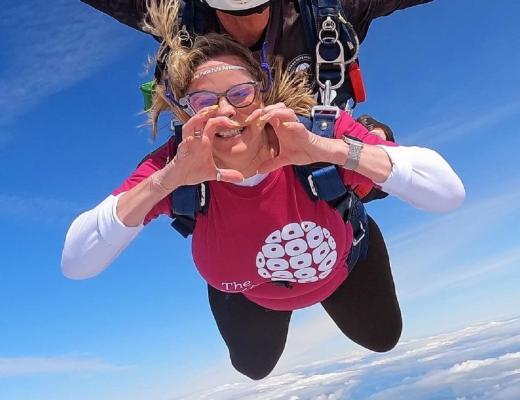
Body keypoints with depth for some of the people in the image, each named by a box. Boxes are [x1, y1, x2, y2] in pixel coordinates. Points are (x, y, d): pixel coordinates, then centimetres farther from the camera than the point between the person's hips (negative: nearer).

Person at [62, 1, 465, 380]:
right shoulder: (172, 166, -37)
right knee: (253, 367, 29)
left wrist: (330, 150, -60)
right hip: (250, 293, 1)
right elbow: (75, 265, -43)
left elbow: (450, 193, -46)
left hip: (340, 265, 0)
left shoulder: (317, 132, -41)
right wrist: (167, 180, -57)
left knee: (382, 340, 26)